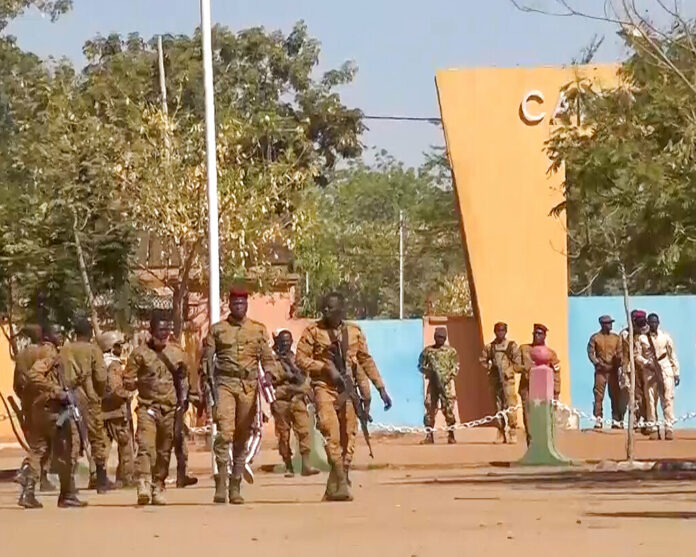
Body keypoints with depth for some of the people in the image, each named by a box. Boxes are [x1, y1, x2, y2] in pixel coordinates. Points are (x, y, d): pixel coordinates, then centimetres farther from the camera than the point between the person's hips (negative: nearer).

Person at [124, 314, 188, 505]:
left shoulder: (177, 353, 13)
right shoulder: (140, 353, 2)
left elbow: (183, 379, 27)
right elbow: (127, 381, 3)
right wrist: (139, 383, -17)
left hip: (170, 409, 4)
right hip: (148, 407, -4)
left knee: (164, 451, 5)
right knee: (146, 446, -20)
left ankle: (158, 488, 13)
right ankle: (143, 485, -29)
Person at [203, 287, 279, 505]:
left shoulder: (258, 330, 13)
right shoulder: (217, 329, 10)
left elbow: (267, 358, 13)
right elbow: (207, 358, 9)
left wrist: (270, 375, -6)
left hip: (249, 386, 2)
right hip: (225, 383, -2)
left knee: (242, 438, 5)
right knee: (225, 432, -18)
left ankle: (235, 487, 11)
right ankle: (221, 483, -19)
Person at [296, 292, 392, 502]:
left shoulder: (354, 331, 10)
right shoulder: (313, 331, 1)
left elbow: (366, 360, 16)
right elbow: (301, 358, -2)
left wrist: (381, 388, 12)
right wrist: (326, 368, -13)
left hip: (347, 390, 4)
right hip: (324, 388, -4)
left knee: (348, 437, 2)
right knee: (330, 429, -23)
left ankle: (334, 488, 10)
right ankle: (341, 483, -25)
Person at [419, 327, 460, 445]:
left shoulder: (451, 351, 6)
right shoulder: (428, 351, 10)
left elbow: (456, 367, 4)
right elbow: (420, 365, 14)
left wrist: (447, 377, -11)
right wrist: (428, 371, -7)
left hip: (445, 383, -2)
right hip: (432, 383, 2)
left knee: (448, 409, -5)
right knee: (430, 408, -2)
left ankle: (451, 435, 2)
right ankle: (429, 436, 3)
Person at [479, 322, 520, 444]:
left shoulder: (512, 345, 2)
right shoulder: (489, 346, 9)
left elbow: (517, 361, -1)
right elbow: (483, 360, 16)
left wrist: (510, 370, -7)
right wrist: (489, 368, 4)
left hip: (508, 379, -4)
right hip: (495, 379, 4)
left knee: (511, 404, -11)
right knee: (498, 405, 7)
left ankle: (513, 433, -10)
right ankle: (501, 433, 13)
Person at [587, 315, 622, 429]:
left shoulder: (616, 337, 12)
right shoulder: (595, 338, 5)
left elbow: (620, 353, 10)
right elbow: (590, 352, 1)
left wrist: (619, 364, -6)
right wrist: (598, 363, -11)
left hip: (613, 369, 2)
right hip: (601, 370, -2)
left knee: (615, 395, 1)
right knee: (598, 395, -5)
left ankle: (616, 420, 4)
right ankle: (598, 420, -2)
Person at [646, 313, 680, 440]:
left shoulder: (666, 337, 9)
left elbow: (672, 355, 11)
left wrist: (676, 373, 7)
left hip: (666, 371, 0)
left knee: (667, 400, -8)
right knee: (651, 401, -1)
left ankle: (669, 428, -12)